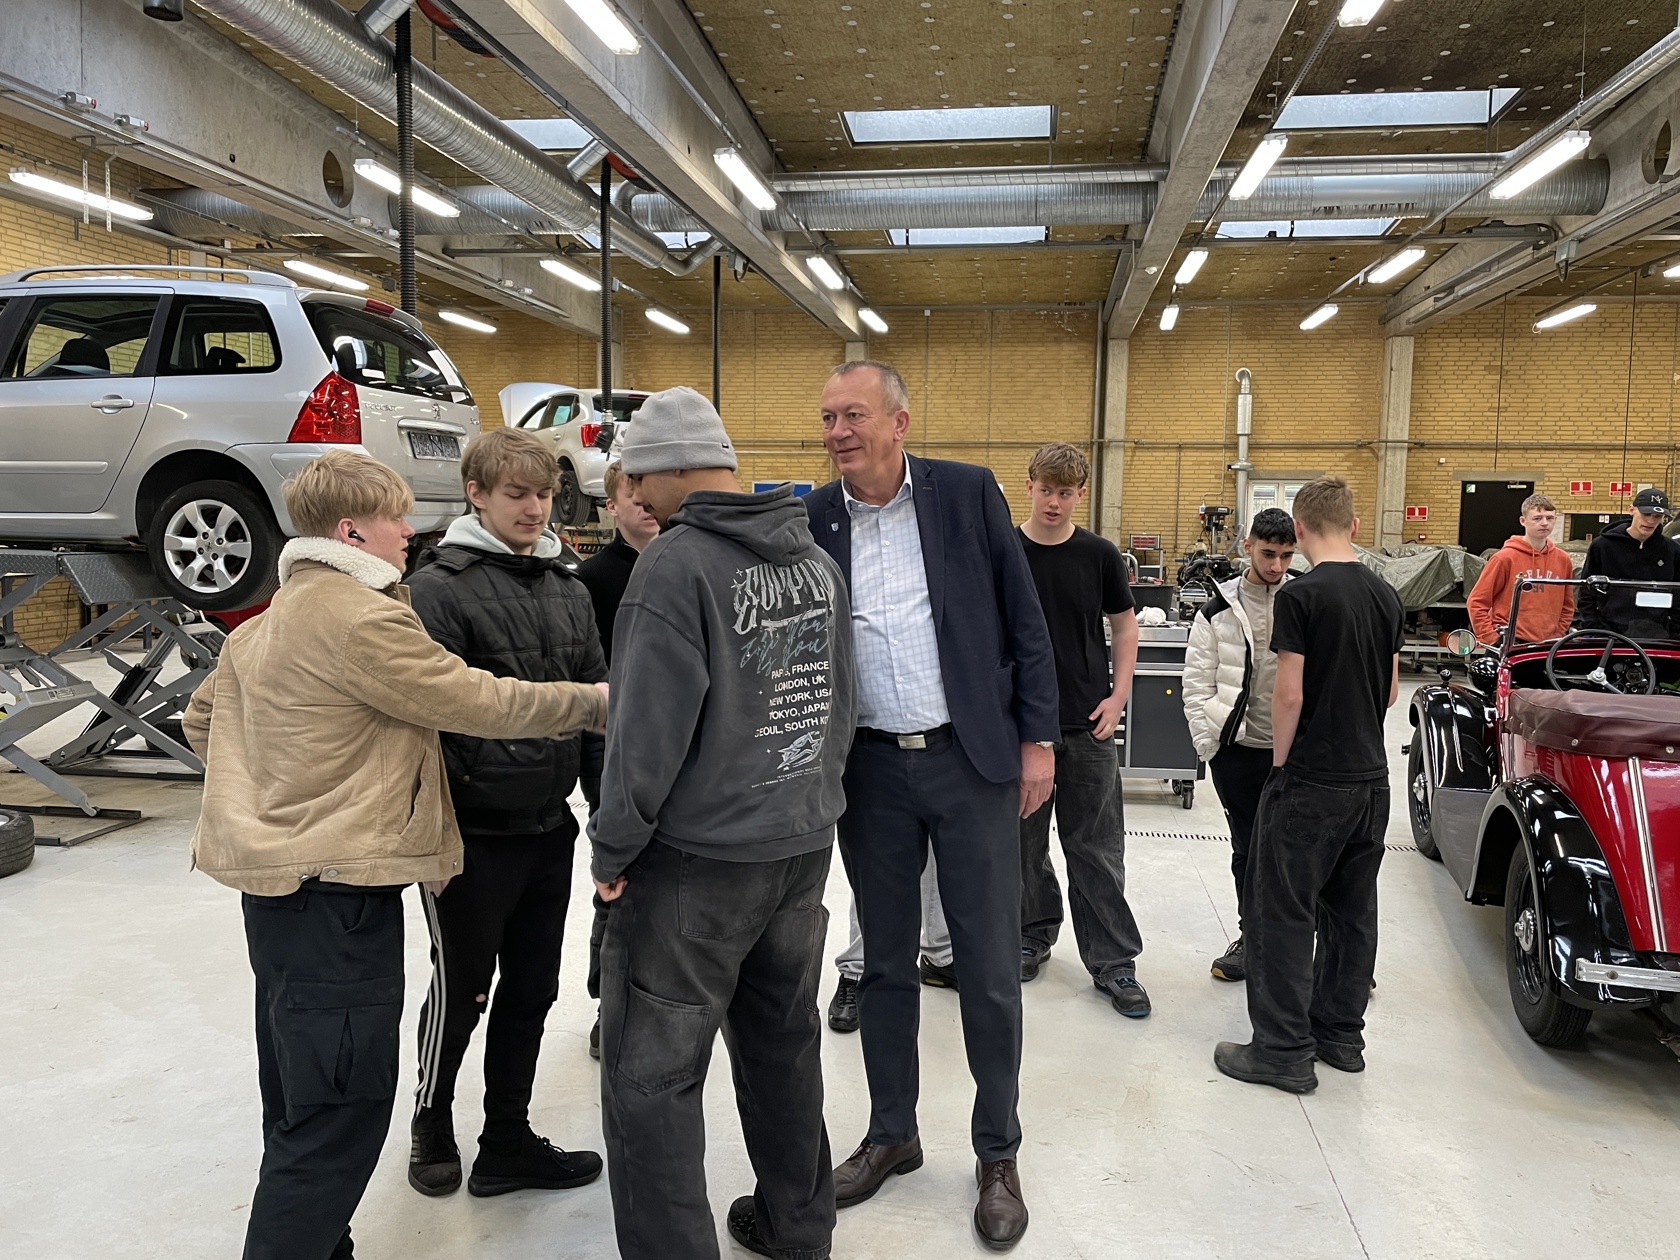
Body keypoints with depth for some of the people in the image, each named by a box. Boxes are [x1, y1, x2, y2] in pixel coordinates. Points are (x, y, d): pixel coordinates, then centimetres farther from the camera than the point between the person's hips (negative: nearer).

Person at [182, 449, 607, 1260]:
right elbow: (480, 702, -15)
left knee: (303, 1114, 20)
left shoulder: (268, 623, 13)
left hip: (282, 887, 11)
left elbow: (201, 720, 22)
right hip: (337, 895, -11)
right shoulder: (360, 617, -18)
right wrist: (600, 702, -5)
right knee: (338, 1120, -1)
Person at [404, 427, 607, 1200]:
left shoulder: (567, 588, 9)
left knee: (530, 991, 15)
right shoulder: (439, 586, -11)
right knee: (462, 989, 12)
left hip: (549, 827, 6)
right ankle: (432, 1126, 38)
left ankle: (507, 1143, 33)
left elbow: (596, 688, 12)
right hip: (474, 834, -6)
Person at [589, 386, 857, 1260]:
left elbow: (649, 727, -19)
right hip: (805, 845, 8)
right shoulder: (817, 560, 6)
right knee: (784, 1042, 21)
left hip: (696, 860, -7)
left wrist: (614, 846, -8)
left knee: (651, 1079, 5)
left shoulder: (677, 563, -16)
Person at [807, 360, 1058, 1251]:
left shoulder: (968, 493, -4)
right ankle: (891, 1134, 33)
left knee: (989, 967, 6)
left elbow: (1024, 621, -1)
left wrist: (1038, 738, -4)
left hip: (972, 759, -2)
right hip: (869, 769, 2)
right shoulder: (812, 521, 1)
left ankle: (998, 1153, 25)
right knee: (884, 962, 15)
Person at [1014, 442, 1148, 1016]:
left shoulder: (1099, 555, 1)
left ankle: (1112, 961, 13)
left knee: (1096, 847, 4)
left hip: (1088, 725, 0)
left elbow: (1125, 625, 10)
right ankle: (1035, 934, 32)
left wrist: (1119, 695, 0)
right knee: (1024, 840, 12)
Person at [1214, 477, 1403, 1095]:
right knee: (1352, 911, 15)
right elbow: (1391, 692, 13)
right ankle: (1340, 1033, 26)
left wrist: (1281, 762, -3)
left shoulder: (1301, 596, -15)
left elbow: (1290, 695, -16)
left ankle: (1284, 1050, 5)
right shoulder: (1386, 596, 6)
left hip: (1311, 782, -7)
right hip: (1370, 777, 7)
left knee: (1284, 914, 1)